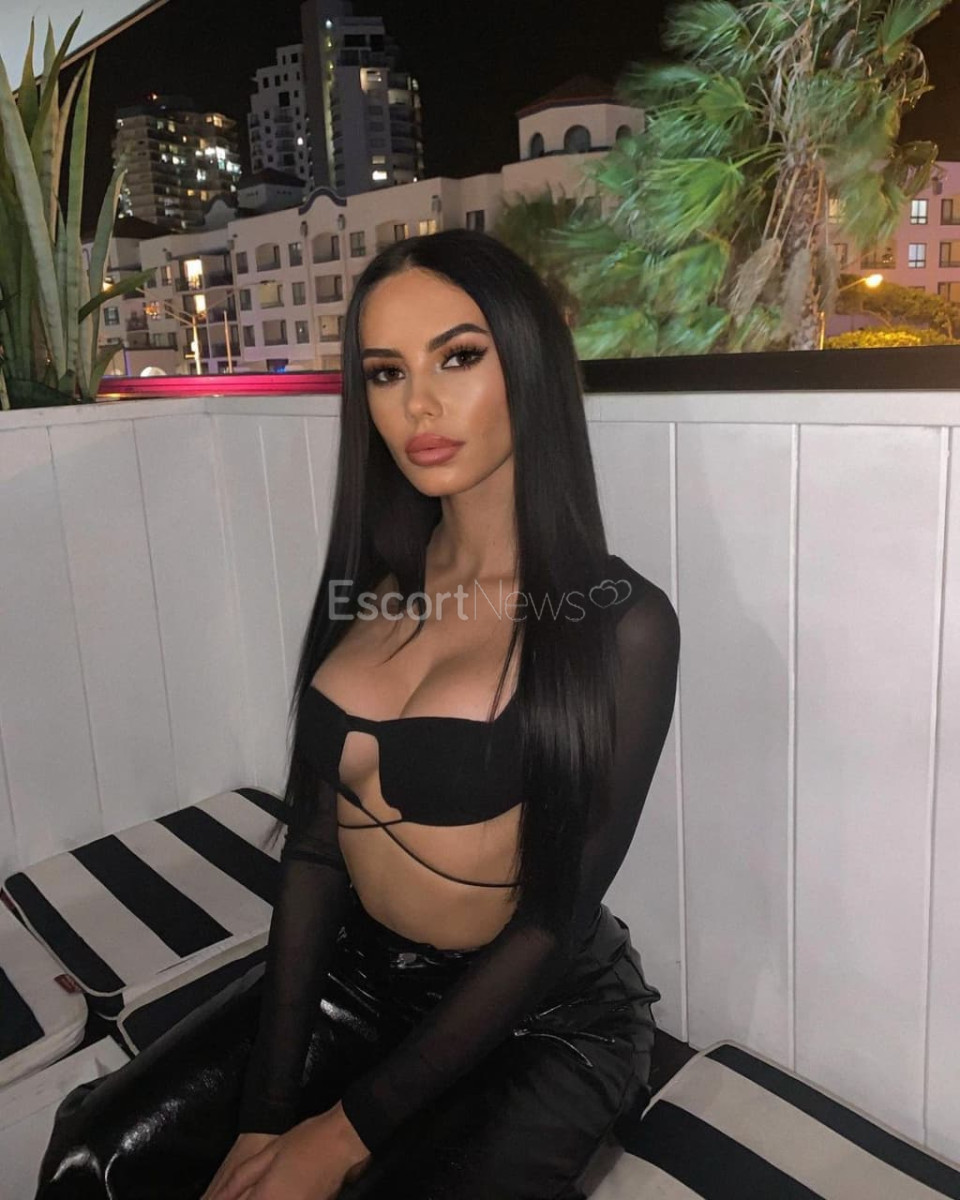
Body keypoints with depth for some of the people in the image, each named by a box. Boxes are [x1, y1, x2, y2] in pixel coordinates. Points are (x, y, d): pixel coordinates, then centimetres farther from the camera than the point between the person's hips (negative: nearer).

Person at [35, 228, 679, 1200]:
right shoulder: (375, 589, -1)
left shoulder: (619, 621, -18)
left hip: (543, 1019, -3)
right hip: (360, 975, 4)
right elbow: (314, 844, -4)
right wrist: (263, 1116, -8)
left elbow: (554, 920, -16)